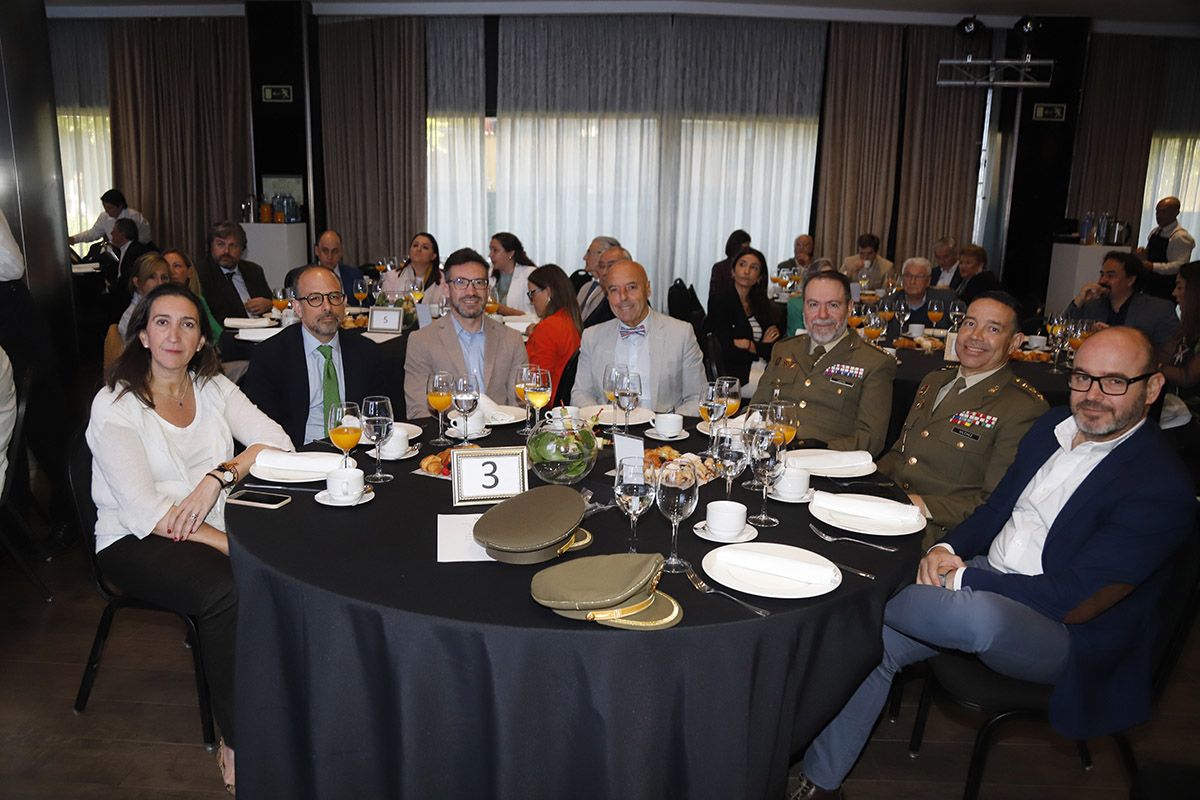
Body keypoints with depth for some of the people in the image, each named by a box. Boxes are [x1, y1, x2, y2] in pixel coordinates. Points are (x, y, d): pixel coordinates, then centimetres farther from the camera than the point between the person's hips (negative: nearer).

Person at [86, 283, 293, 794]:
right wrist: (230, 543, -24)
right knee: (227, 590, -33)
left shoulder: (213, 387, 8)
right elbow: (144, 510, -16)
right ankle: (236, 741, -15)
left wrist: (218, 477, -20)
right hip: (135, 541, -4)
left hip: (212, 527, 4)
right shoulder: (115, 403, -8)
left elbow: (275, 440, -2)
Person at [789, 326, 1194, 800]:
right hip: (984, 577, 7)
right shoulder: (1052, 427, 7)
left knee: (979, 615, -38)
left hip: (1065, 636, -7)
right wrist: (949, 549, -7)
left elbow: (1075, 601, -20)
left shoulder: (1162, 490, -17)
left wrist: (961, 578, -18)